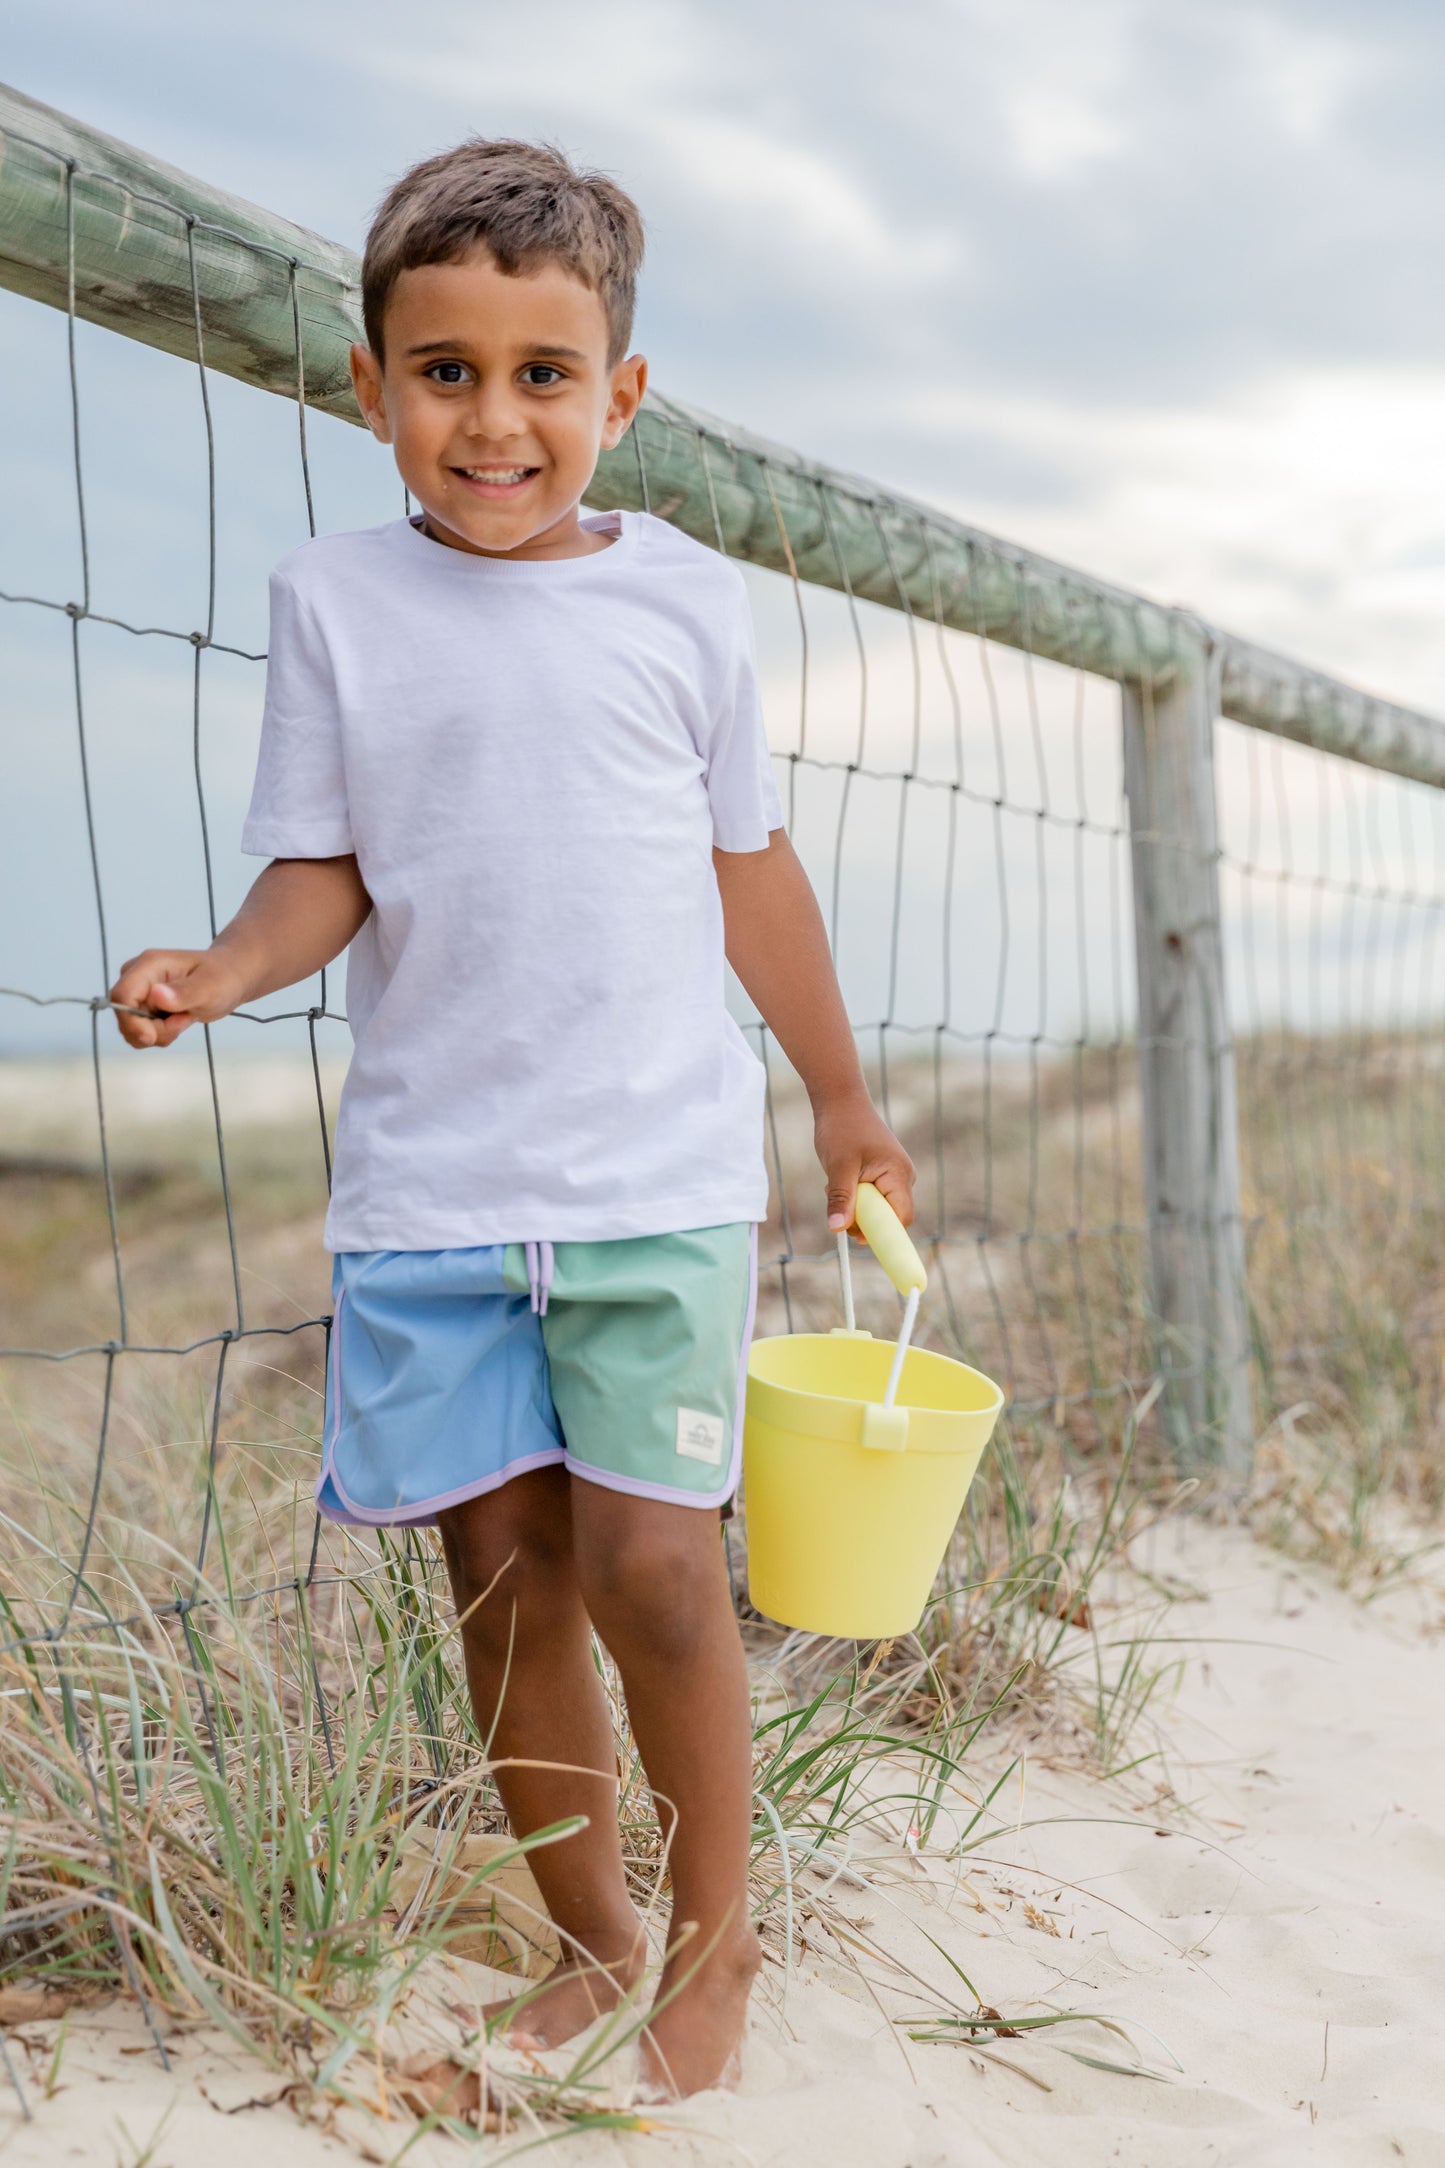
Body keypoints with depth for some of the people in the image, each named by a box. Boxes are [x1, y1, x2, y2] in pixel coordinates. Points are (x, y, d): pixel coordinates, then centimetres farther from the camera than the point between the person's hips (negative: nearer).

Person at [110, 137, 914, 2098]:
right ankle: (590, 1937, 25)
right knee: (504, 1573, 6)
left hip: (659, 1176, -1)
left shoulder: (685, 599, 4)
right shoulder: (335, 601, 3)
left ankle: (716, 1934, 19)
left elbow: (751, 868, 12)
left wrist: (842, 1101, 19)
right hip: (426, 1183, 1)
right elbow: (322, 873, 3)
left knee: (649, 1568, -5)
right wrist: (223, 968, -19)